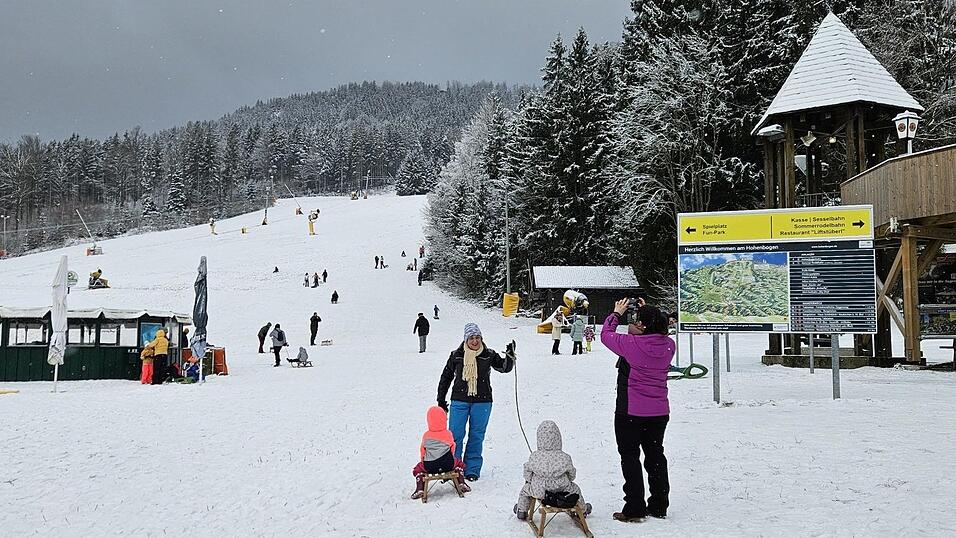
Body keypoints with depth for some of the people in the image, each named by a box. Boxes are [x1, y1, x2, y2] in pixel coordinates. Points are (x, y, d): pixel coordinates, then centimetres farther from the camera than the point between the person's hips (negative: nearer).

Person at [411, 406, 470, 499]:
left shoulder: (426, 435, 7)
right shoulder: (448, 434, 6)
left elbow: (422, 451, 14)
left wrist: (424, 462, 31)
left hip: (429, 466, -1)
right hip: (448, 465, 1)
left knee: (418, 469, 27)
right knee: (459, 463, 32)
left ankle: (420, 489, 6)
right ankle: (461, 483, 16)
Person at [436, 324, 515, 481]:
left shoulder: (489, 355, 1)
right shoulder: (456, 355, 1)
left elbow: (505, 367, 4)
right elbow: (446, 376, 10)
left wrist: (510, 355, -16)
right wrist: (441, 399, 11)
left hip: (482, 402, 0)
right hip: (459, 401, 0)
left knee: (476, 436, 5)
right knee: (455, 435, -2)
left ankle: (472, 470, 16)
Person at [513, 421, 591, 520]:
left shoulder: (534, 457, -18)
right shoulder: (565, 458, -18)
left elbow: (527, 474, -4)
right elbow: (572, 474, -3)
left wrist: (529, 481, 18)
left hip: (539, 492, 0)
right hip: (562, 490, 0)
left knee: (525, 489, 33)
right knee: (575, 489, 34)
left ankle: (521, 511, 49)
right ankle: (583, 510, 54)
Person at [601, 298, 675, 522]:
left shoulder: (631, 344, -20)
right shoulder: (668, 345, -5)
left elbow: (606, 335, -4)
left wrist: (617, 314, 9)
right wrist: (648, 313, 12)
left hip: (630, 412, -5)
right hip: (659, 412, 6)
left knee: (630, 456, 6)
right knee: (655, 455, 17)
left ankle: (634, 509, 8)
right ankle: (659, 507, 25)